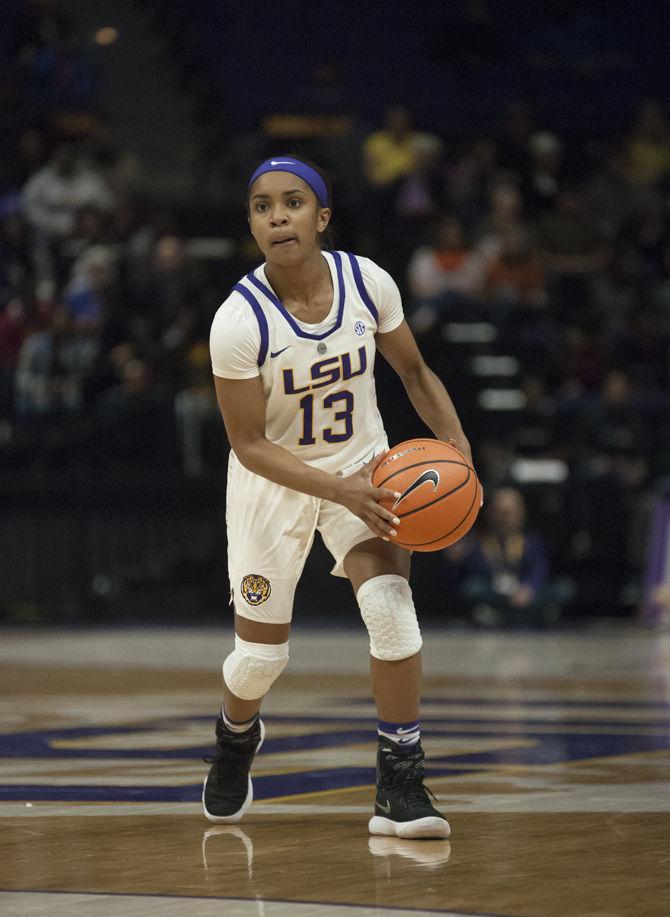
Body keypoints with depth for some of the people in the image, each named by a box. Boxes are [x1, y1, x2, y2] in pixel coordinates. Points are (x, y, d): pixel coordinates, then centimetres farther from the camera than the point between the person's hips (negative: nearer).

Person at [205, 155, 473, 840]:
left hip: (362, 464, 2)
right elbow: (249, 445, -19)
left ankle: (399, 787, -14)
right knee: (261, 652, 6)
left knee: (390, 603, -22)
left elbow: (413, 372, 2)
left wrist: (455, 441, -13)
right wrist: (338, 490, -30)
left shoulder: (368, 283, -16)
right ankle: (236, 736, 44)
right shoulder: (238, 321, -26)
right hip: (274, 479, -2)